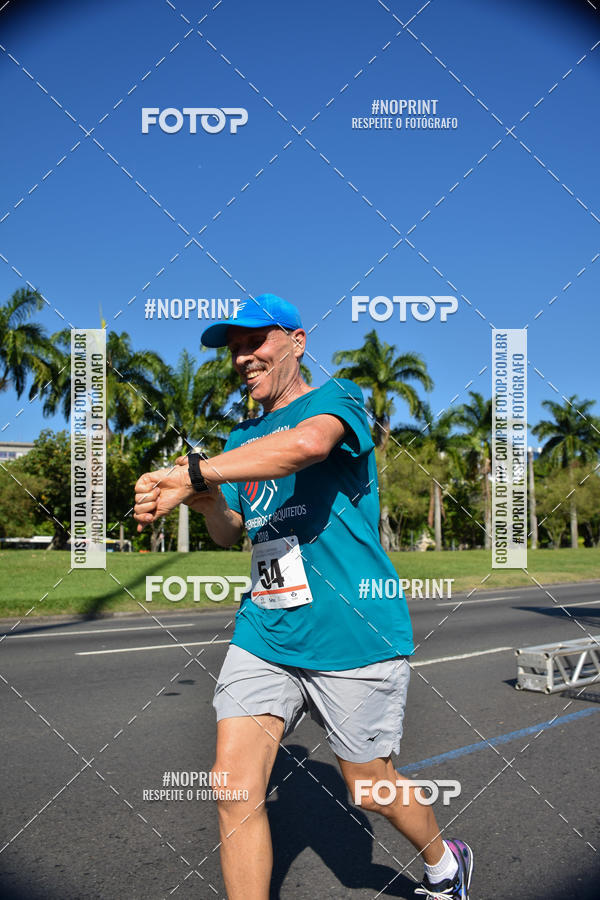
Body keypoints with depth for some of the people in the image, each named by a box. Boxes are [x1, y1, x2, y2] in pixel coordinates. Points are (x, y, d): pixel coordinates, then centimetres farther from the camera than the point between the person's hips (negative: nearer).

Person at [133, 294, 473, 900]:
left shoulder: (337, 397, -6)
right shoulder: (242, 437, 15)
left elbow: (307, 443, -30)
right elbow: (229, 533, 19)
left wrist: (190, 472, -29)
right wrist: (206, 500, -4)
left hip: (353, 634, -5)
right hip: (262, 634, 6)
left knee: (369, 788, 12)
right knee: (235, 788, -7)